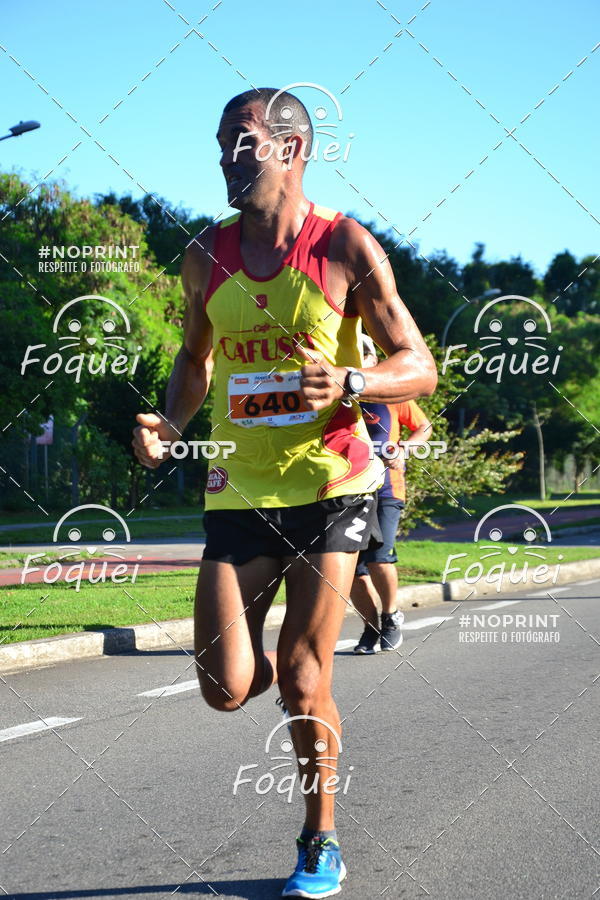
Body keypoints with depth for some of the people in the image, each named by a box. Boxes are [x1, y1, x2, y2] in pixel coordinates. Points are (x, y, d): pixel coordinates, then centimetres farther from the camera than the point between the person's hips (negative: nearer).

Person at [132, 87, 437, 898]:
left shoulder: (347, 249, -6)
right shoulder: (206, 258, 5)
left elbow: (419, 367, -5)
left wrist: (348, 383, -25)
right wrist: (169, 424, 0)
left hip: (330, 487, -3)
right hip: (240, 491, 3)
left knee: (301, 683, -3)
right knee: (226, 689, -4)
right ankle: (273, 660, 35)